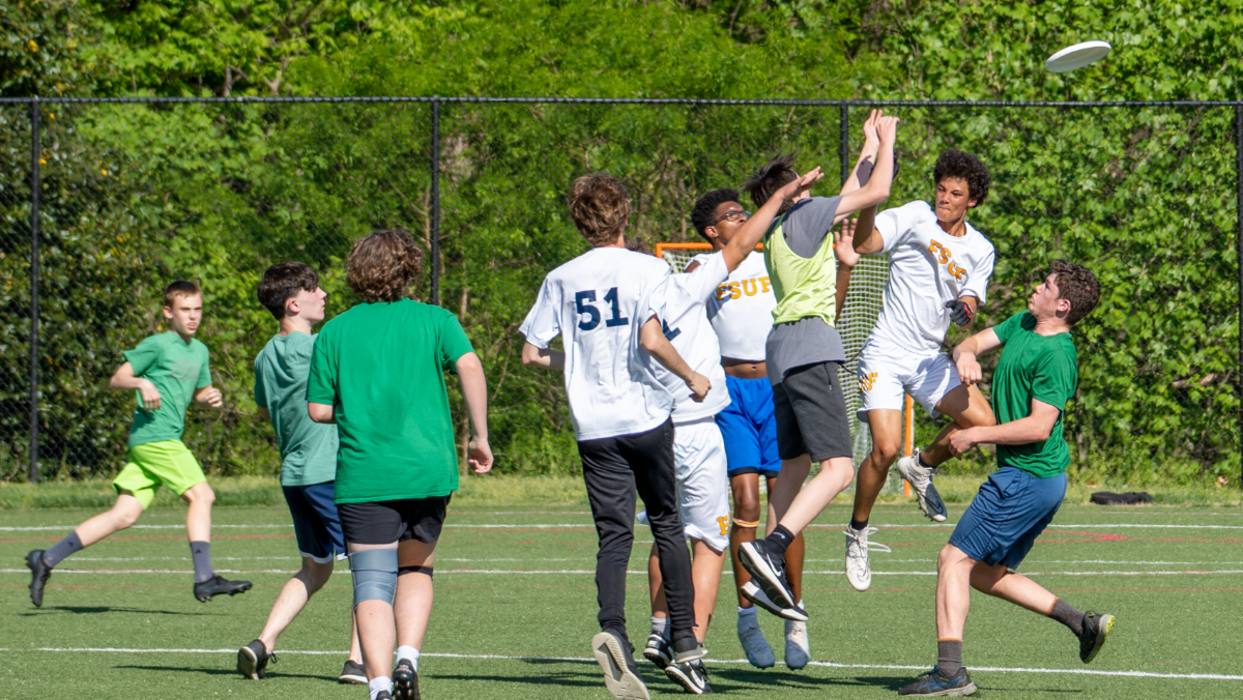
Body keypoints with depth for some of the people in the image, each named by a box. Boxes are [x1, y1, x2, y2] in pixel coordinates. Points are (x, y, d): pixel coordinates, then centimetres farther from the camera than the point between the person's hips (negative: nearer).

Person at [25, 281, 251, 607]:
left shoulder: (199, 351, 19)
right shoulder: (157, 345, -4)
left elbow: (199, 392, 32)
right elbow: (116, 379, -2)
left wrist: (210, 397, 9)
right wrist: (142, 383, -22)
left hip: (166, 439, 8)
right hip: (155, 436, -8)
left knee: (125, 515, 2)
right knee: (201, 495, -14)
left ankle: (47, 559, 6)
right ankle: (204, 579, -15)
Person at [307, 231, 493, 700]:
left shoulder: (334, 332, 8)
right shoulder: (433, 320, 6)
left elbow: (318, 410, 4)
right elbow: (469, 367, -10)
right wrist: (480, 437, -4)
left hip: (363, 476, -1)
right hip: (429, 469, 1)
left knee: (372, 586, -1)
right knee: (416, 569, 20)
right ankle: (408, 659, 0)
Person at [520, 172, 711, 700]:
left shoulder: (561, 279, 7)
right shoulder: (646, 268, -4)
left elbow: (531, 354, 8)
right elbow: (651, 339, -17)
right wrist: (691, 378, -3)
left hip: (594, 426, 2)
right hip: (647, 417, -2)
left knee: (614, 536, 0)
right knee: (667, 524, 14)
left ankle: (613, 631, -24)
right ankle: (684, 640, 14)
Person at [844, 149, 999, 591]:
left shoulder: (980, 250, 8)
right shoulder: (914, 218, -6)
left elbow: (968, 309, 2)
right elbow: (863, 242, -19)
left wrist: (965, 311, -22)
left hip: (930, 357, 5)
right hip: (886, 352, -5)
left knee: (982, 421, -9)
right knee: (885, 448, -16)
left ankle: (923, 465, 19)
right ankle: (857, 533, 6)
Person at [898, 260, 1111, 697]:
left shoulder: (1055, 355, -18)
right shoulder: (1022, 325, 11)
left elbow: (1039, 427, -22)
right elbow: (973, 342, 14)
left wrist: (975, 435, -16)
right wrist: (965, 355, -11)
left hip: (1028, 477, -10)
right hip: (1029, 477, 10)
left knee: (955, 559, -10)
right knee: (986, 574, 17)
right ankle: (1083, 623, 15)